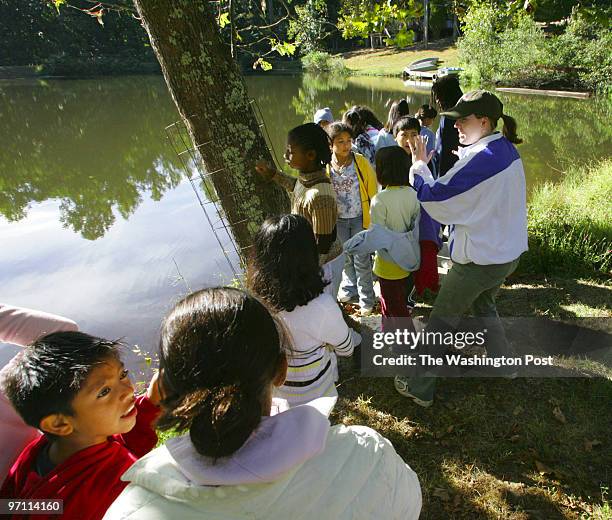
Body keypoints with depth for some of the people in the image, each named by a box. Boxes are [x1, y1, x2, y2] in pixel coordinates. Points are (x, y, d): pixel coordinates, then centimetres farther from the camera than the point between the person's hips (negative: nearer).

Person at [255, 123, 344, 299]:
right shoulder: (307, 176, -9)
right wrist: (273, 175, 19)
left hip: (323, 263, -8)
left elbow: (322, 246, -27)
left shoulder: (320, 197, -35)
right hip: (311, 258, 8)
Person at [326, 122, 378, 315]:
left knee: (361, 261, 2)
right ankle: (350, 287, 42)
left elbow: (372, 190, -7)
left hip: (360, 219, -2)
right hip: (338, 220, 3)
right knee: (345, 257, 20)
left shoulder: (361, 162, -13)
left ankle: (366, 299, 18)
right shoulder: (325, 166, -8)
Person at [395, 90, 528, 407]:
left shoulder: (480, 159, -25)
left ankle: (419, 388, 17)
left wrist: (419, 165, -7)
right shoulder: (508, 150, 3)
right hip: (508, 253, 9)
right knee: (483, 306, 32)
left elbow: (434, 197, -21)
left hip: (479, 260, -9)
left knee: (441, 321, 5)